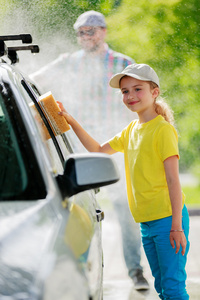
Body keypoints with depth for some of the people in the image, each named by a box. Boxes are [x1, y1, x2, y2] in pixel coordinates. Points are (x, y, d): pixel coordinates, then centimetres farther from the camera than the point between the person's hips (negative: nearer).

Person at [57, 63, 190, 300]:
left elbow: (173, 180, -15)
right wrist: (71, 122, 8)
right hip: (146, 222, 8)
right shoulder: (131, 130, 13)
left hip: (167, 218, -8)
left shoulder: (163, 129, -11)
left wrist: (177, 226, -18)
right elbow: (99, 151, 19)